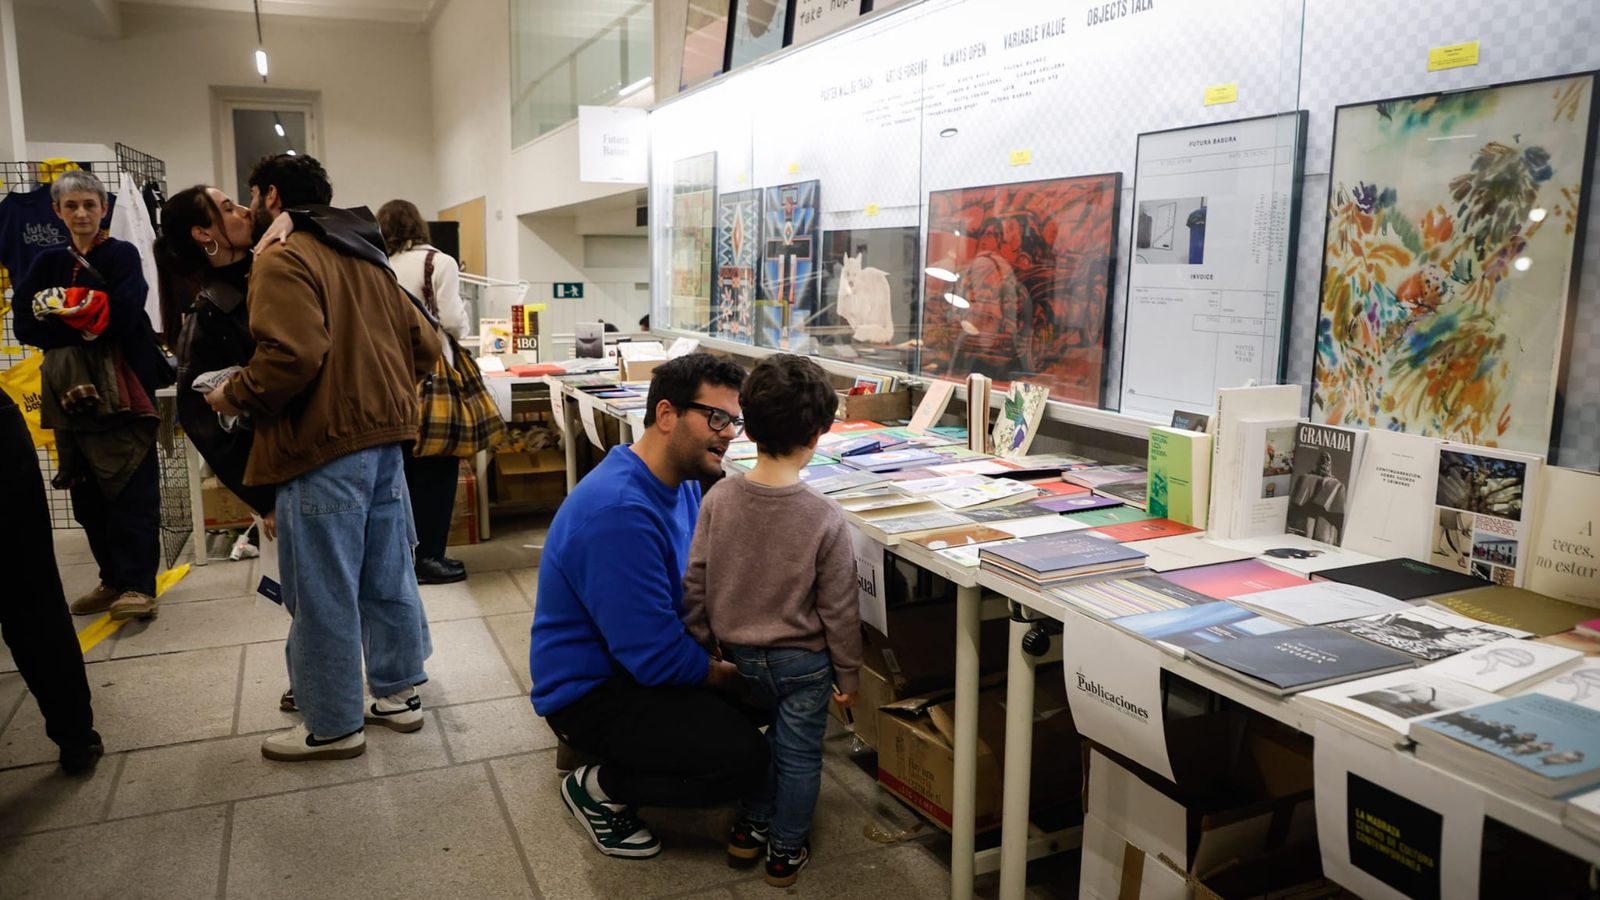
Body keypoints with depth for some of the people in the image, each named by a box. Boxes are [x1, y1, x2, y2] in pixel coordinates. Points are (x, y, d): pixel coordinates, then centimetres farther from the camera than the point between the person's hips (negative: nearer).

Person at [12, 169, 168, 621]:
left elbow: (123, 316, -14)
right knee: (87, 491, 8)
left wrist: (63, 317, -8)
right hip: (72, 388, 5)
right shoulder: (47, 264, 13)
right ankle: (113, 579, 19)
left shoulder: (123, 255, 2)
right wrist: (89, 323, -13)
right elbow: (26, 325, 0)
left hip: (123, 387, -5)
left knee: (132, 488, -6)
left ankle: (138, 584, -4)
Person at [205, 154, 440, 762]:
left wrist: (234, 396, -9)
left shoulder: (282, 261, -9)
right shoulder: (367, 260, 17)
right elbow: (423, 346, 14)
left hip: (323, 445, -8)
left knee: (322, 592, 3)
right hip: (384, 437, 9)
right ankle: (399, 693, 27)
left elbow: (292, 353, -24)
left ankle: (332, 727, 14)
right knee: (387, 575, 16)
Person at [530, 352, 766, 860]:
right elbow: (657, 658, -29)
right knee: (742, 759, -22)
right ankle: (598, 788, 0)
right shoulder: (618, 513, -31)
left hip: (647, 653, 10)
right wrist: (737, 675, -13)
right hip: (590, 691, -10)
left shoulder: (682, 482, 0)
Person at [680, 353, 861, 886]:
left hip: (739, 654, 3)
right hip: (803, 662, -3)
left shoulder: (718, 498, -13)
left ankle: (750, 827, 39)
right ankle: (785, 852, 28)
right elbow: (838, 610, -13)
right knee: (798, 756, 14)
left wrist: (703, 648, 9)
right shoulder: (825, 518, -21)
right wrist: (848, 674, 1)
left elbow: (695, 586, -6)